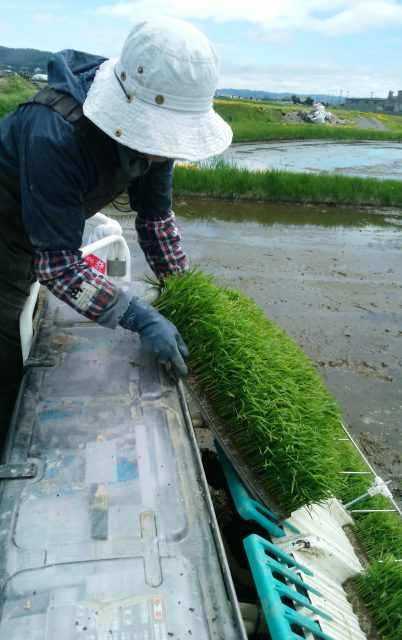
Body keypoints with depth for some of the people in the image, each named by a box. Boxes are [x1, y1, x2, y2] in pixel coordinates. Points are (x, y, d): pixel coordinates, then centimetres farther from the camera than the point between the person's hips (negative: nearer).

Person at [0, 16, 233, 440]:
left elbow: (155, 216, -4)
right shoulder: (55, 135, -37)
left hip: (45, 228, 7)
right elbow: (57, 261, -34)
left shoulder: (149, 131, -15)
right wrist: (139, 319, -39)